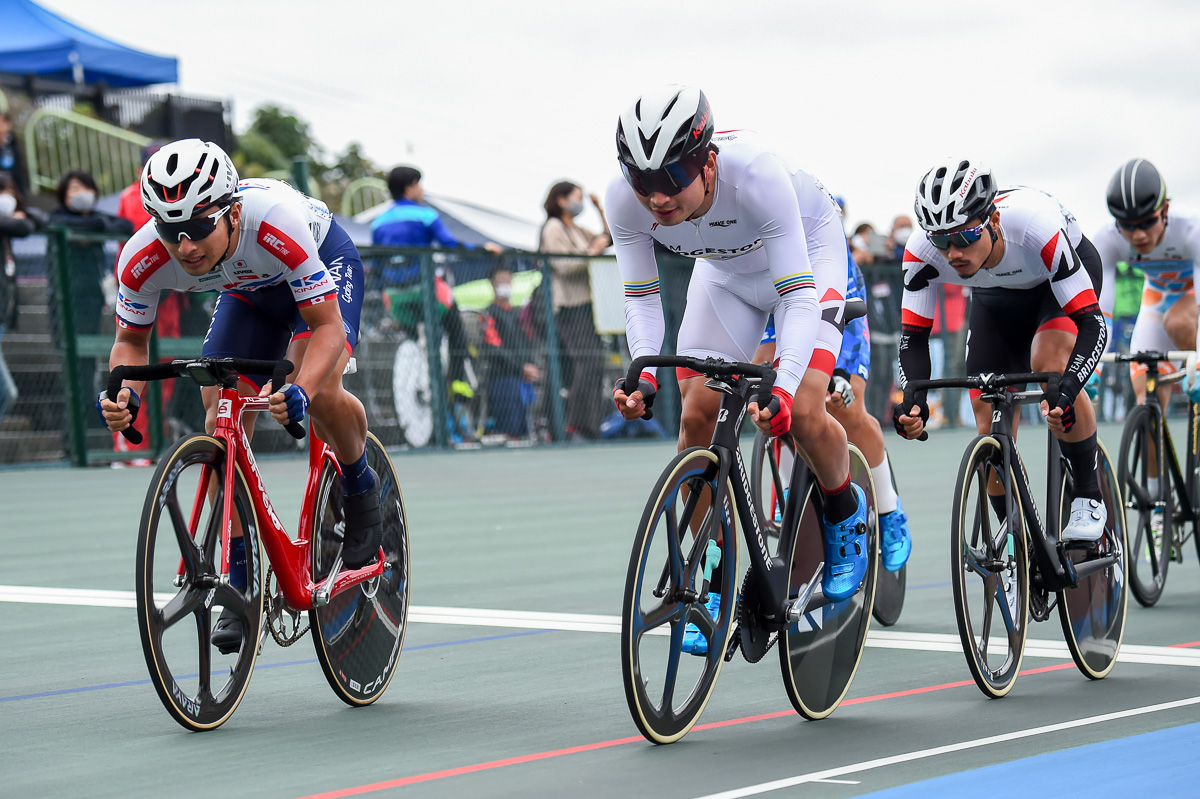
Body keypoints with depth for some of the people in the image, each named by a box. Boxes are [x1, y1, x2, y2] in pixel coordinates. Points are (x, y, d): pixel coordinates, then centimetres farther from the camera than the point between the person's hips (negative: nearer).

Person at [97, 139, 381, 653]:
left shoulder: (272, 221, -43)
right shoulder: (143, 260, -31)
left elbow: (328, 326, -39)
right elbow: (131, 340, -12)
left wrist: (299, 392, -57)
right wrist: (125, 394, -34)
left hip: (326, 263, -4)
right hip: (250, 289, 4)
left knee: (319, 393, -30)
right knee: (221, 425, -11)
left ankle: (361, 489, 3)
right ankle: (241, 586, 0)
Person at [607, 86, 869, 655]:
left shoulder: (757, 175, -42)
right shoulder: (625, 199, -30)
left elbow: (799, 294, -39)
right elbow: (641, 297, -18)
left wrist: (783, 388, -52)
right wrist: (644, 375, -36)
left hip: (806, 251, -4)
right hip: (724, 269, 4)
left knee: (802, 414, -20)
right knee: (696, 415, -8)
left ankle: (845, 512, 13)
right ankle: (715, 581, 6)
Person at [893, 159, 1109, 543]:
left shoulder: (1035, 224, -43)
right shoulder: (923, 251, -33)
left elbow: (1092, 323, -41)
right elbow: (913, 337, -26)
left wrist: (1066, 387, -57)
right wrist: (912, 400, -46)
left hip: (1066, 273, -4)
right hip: (996, 297, 4)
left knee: (1049, 364, -32)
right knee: (991, 426, -8)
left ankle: (1089, 497, -16)